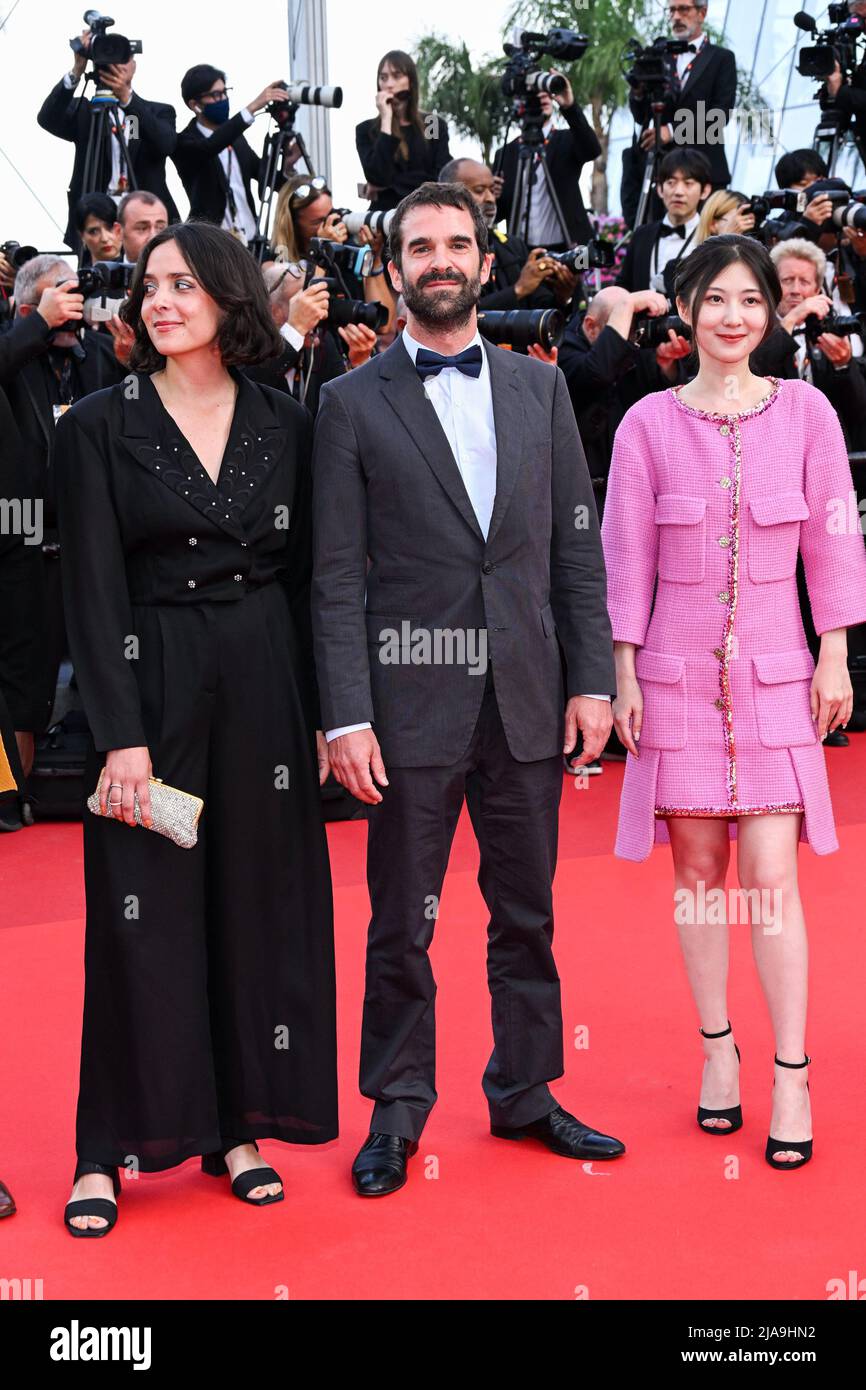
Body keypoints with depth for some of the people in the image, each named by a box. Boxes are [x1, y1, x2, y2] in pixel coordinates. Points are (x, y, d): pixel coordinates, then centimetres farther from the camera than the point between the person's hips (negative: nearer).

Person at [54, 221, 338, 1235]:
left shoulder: (285, 426, 7)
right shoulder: (100, 427, -1)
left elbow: (305, 578, 9)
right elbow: (94, 592, -7)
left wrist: (317, 716, 3)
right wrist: (122, 734, -14)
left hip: (266, 686, 3)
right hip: (153, 687, -3)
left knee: (259, 902, 7)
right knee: (145, 914, 1)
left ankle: (239, 1125, 21)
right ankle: (111, 1147, 12)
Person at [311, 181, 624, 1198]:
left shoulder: (539, 388, 10)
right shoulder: (352, 403, 0)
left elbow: (578, 546, 9)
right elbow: (337, 576, -4)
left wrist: (591, 678, 2)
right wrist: (347, 715, -11)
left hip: (527, 697, 3)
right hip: (413, 703, -3)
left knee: (527, 912, 13)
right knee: (401, 923, 6)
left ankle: (525, 1091, 28)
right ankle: (398, 1111, 22)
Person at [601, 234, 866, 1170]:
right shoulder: (649, 424, -1)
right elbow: (626, 555, 2)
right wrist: (624, 672, 0)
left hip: (775, 670, 0)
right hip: (678, 668, 1)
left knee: (769, 874, -5)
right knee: (698, 865, 6)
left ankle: (791, 1075, 4)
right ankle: (718, 1049, 21)